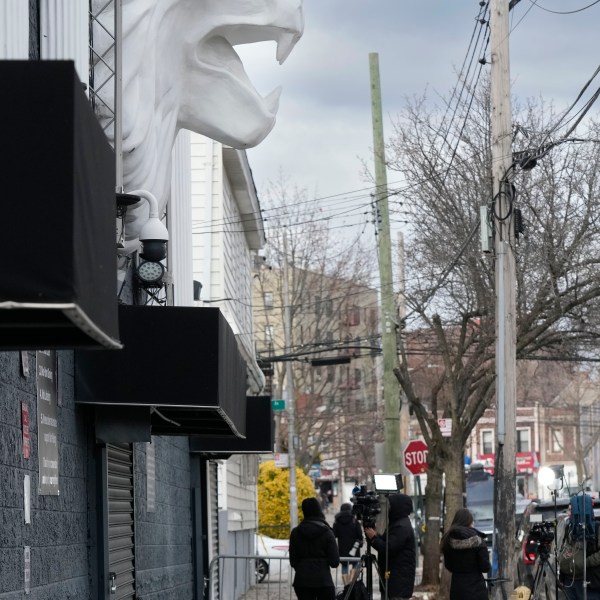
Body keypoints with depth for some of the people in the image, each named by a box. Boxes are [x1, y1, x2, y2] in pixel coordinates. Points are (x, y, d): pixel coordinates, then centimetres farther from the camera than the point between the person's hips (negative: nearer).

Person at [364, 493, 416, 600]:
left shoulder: (402, 527, -17)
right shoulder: (397, 524, 18)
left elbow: (389, 548, -23)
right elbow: (386, 544, 23)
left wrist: (373, 538, -11)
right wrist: (377, 536, 6)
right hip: (392, 578, 11)